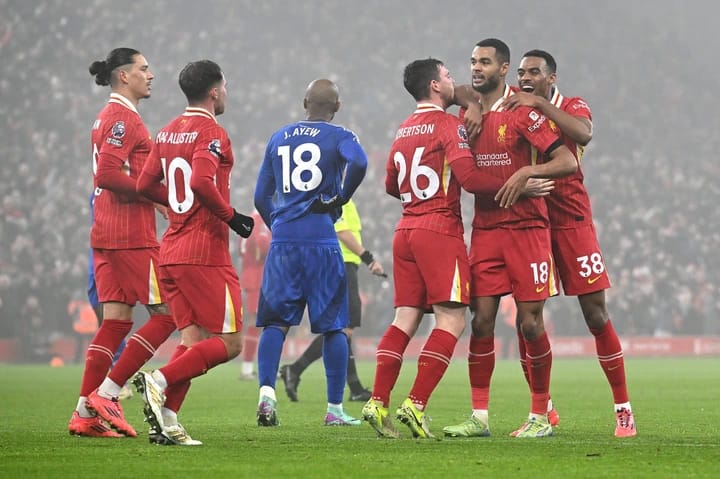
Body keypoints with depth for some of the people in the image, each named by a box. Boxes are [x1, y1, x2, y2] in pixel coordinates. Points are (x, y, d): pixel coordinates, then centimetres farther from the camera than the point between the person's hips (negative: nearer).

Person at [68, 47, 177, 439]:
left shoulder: (109, 117, 20)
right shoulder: (123, 117, -11)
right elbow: (108, 173, -21)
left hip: (107, 234, 10)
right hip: (131, 235, -10)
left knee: (116, 319, 8)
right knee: (167, 314, -5)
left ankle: (85, 414, 4)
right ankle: (106, 394, -7)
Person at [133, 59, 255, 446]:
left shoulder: (167, 133, 13)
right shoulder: (211, 132, -12)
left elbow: (145, 185, 15)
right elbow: (202, 182, -26)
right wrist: (231, 216, -13)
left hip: (171, 252, 8)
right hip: (205, 253, -8)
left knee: (192, 338, 10)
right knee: (228, 343, -3)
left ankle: (165, 423, 0)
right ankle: (159, 381, -17)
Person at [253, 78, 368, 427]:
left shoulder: (279, 138, 16)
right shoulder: (339, 137, 3)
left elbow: (261, 197, 17)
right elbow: (358, 162, -21)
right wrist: (341, 198, -4)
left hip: (283, 241, 3)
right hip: (321, 241, -3)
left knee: (275, 322, 5)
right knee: (333, 326, 5)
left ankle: (266, 392, -15)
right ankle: (335, 409, 8)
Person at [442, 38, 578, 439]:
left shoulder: (523, 112, -7)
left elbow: (568, 163, -12)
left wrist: (527, 172, -24)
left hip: (526, 228, -5)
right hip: (485, 229, 5)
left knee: (530, 322, -4)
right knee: (481, 320, 0)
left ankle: (541, 417, 7)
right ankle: (480, 417, 4)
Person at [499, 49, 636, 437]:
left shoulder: (572, 108, -2)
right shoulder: (510, 107, 5)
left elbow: (584, 133, -24)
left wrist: (540, 103, -27)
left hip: (571, 222, -3)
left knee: (597, 317, -2)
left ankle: (623, 409, 6)